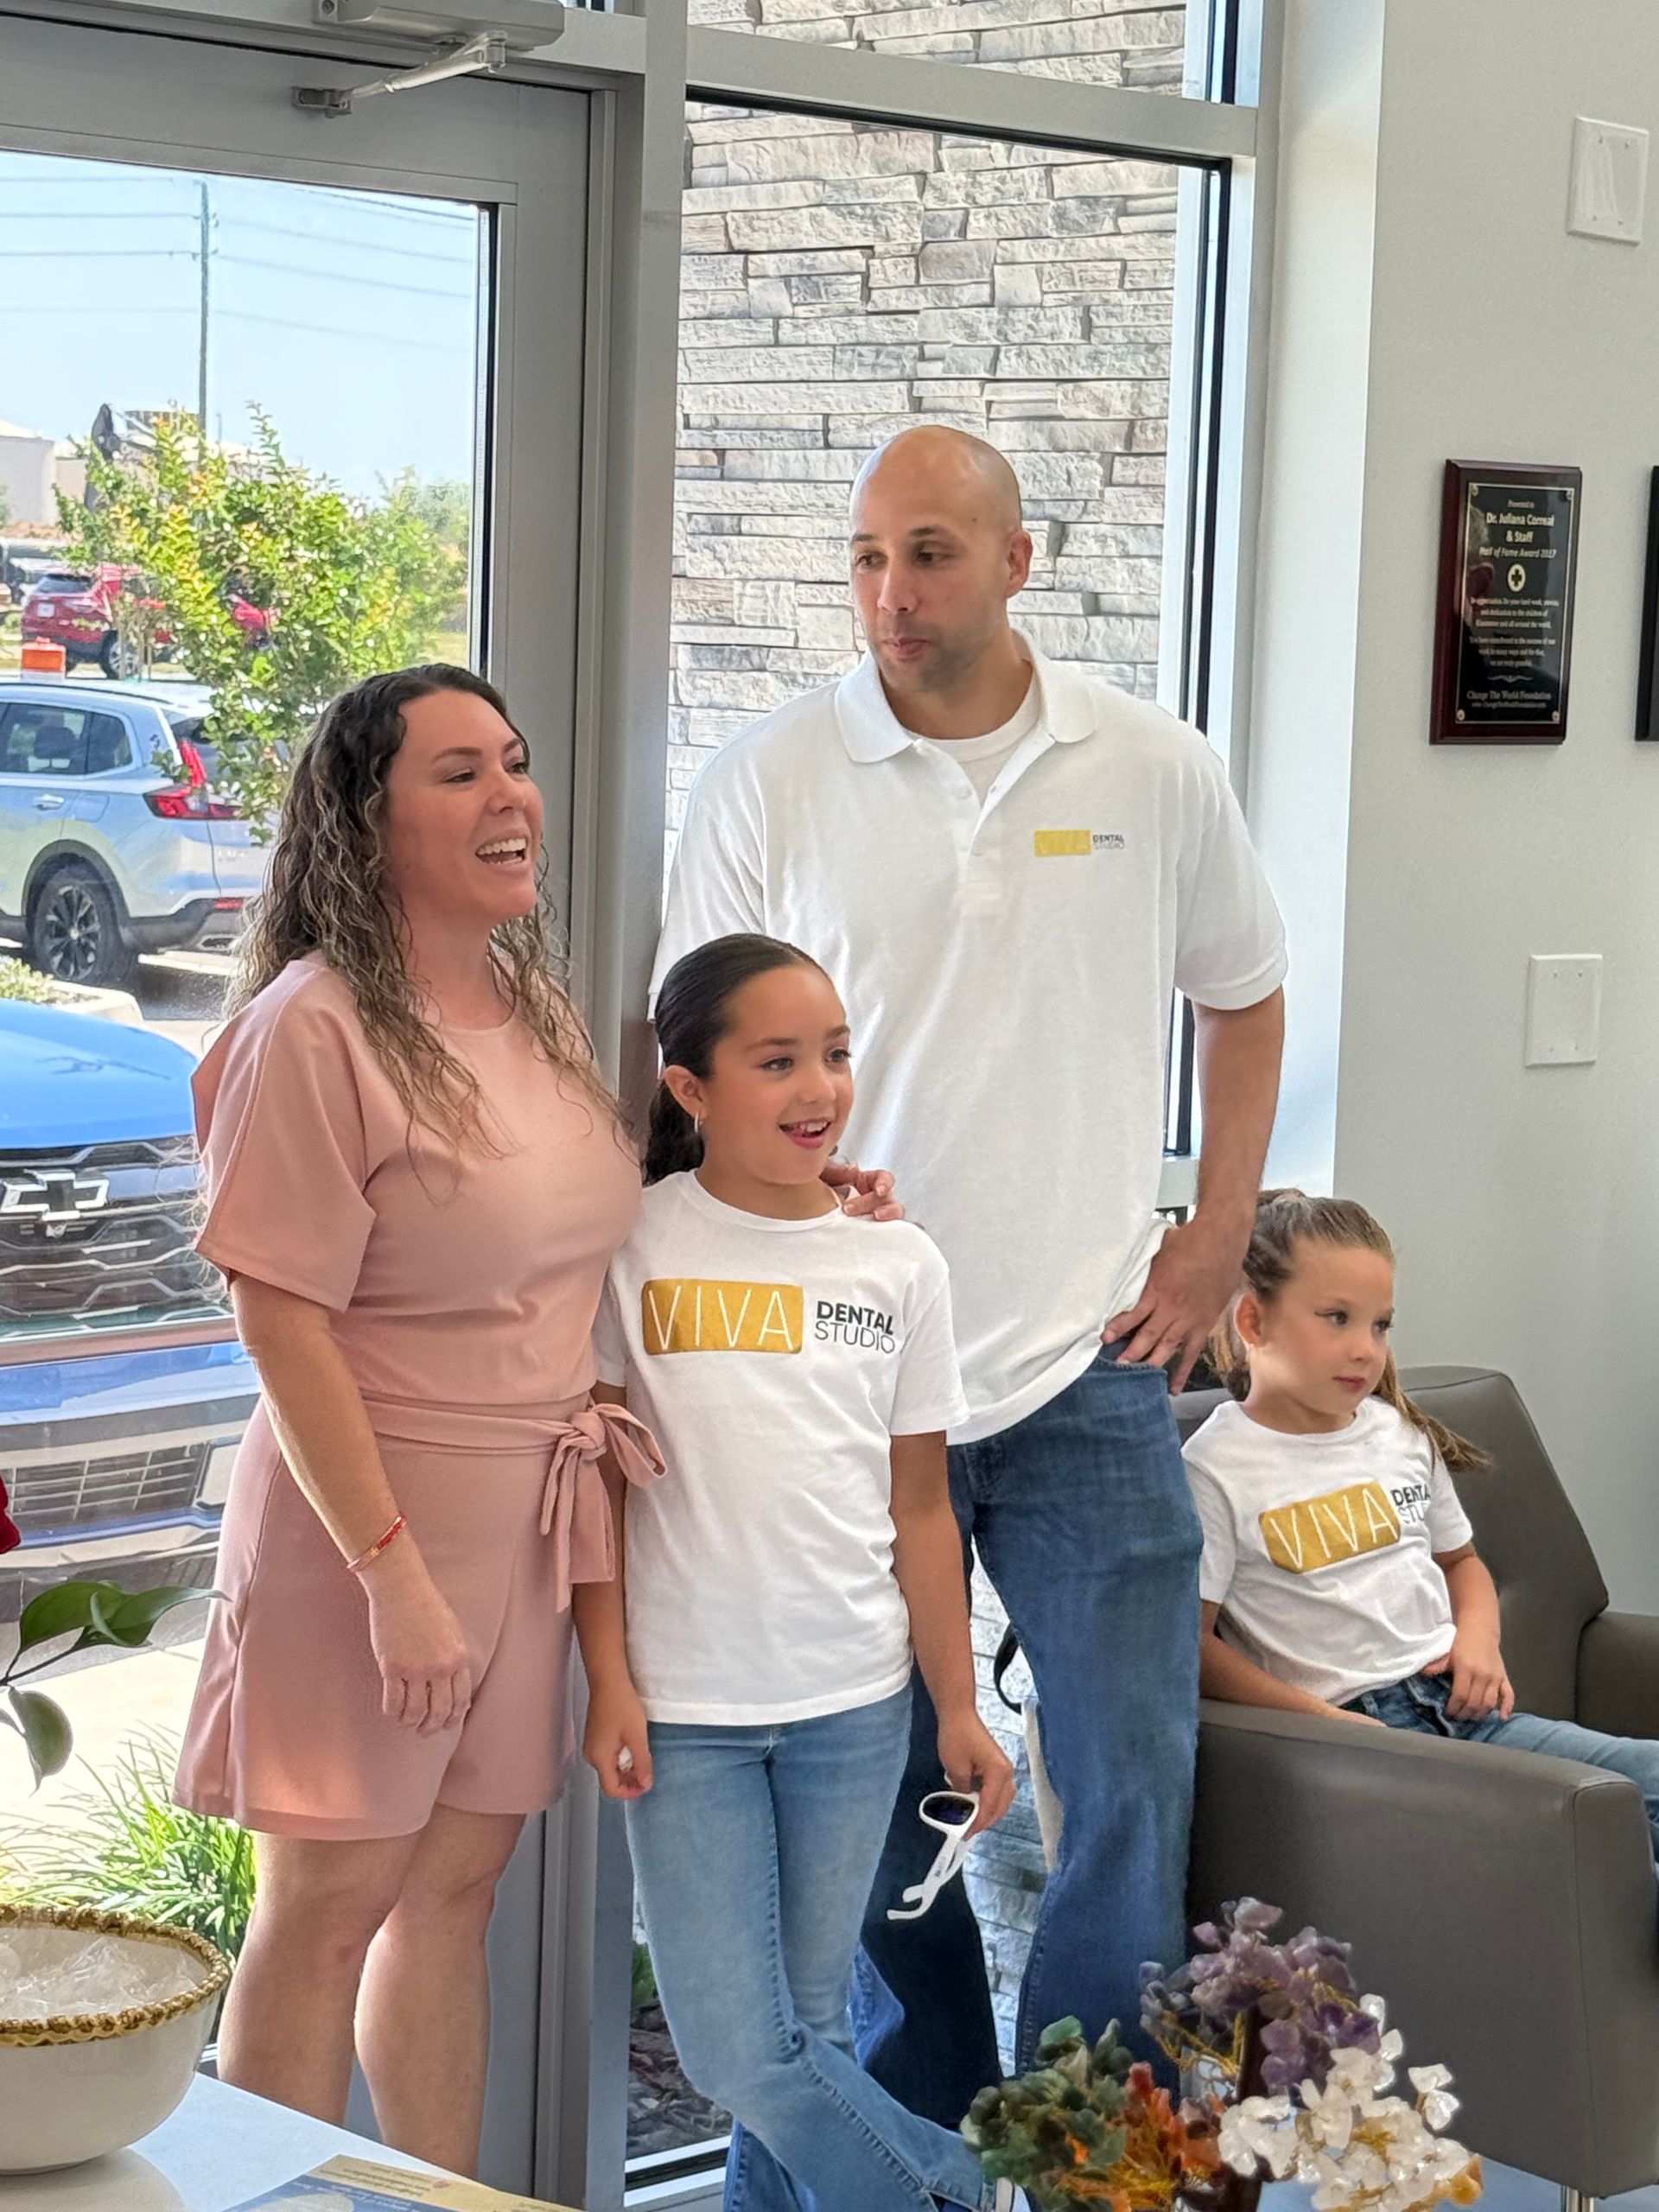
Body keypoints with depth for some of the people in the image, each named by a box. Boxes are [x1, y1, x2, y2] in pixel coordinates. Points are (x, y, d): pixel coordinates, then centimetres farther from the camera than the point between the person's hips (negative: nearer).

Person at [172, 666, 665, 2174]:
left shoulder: (536, 1011, 9)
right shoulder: (319, 1029, -15)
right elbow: (282, 1323, -19)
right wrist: (394, 1571, -22)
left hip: (532, 1521, 7)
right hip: (369, 1518, -7)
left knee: (455, 1888, 14)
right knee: (328, 1908, 3)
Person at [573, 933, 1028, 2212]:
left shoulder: (899, 1263, 4)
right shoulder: (636, 1247, -4)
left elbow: (918, 1501, 8)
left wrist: (957, 1706, 8)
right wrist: (610, 1679, -6)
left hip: (855, 1704, 2)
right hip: (686, 1708, -2)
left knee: (808, 2028, 7)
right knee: (739, 2053, -5)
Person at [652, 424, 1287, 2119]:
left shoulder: (1156, 774, 2)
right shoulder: (767, 786, -2)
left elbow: (1243, 1000, 17)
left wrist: (1218, 1236, 8)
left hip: (1087, 1364, 1)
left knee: (1134, 1780, -1)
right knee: (880, 1796, 9)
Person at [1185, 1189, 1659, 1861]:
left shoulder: (1402, 1437, 17)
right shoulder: (1217, 1470, -4)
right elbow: (1191, 1646, -9)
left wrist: (1479, 1636, 8)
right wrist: (1326, 1722, -17)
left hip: (1460, 1705, 7)